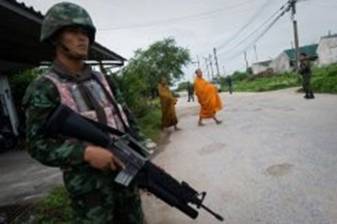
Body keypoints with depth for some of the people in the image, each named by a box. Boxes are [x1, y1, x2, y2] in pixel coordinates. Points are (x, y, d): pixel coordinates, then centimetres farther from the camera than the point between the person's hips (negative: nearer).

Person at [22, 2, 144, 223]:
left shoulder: (99, 79, 7)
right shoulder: (43, 89, -11)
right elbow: (38, 146, -13)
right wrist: (86, 152, -27)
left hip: (125, 173, 6)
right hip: (90, 186, -5)